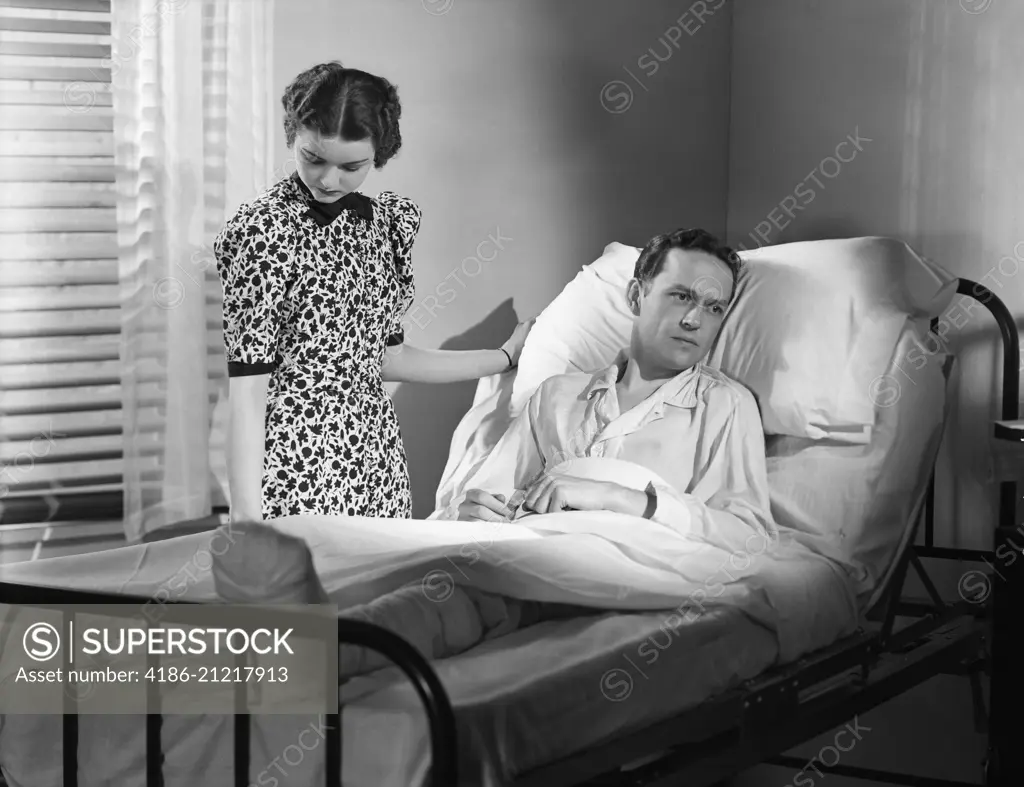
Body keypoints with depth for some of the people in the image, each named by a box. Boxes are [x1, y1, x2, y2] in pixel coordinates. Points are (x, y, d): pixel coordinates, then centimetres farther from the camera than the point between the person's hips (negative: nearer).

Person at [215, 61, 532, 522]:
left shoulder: (389, 221, 8)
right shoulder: (262, 231, -10)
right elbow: (246, 386, -12)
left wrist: (505, 357, 23)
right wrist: (245, 515, -17)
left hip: (379, 466, 6)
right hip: (295, 474, -6)